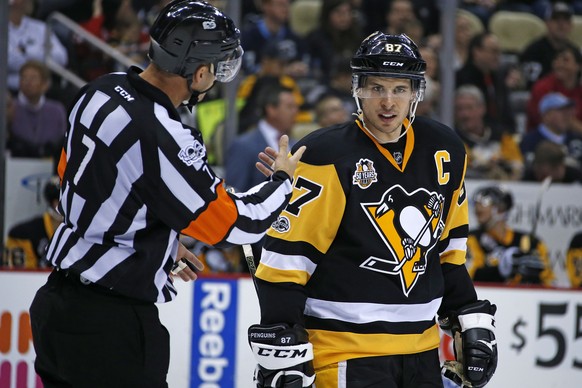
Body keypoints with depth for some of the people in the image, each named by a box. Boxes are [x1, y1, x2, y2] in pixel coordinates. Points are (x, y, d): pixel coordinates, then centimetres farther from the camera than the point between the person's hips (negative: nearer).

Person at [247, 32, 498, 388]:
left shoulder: (446, 152, 7)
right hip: (346, 351, -7)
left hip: (421, 347, 7)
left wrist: (473, 322, 17)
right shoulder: (327, 158, -12)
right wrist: (281, 352, -16)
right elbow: (286, 254, -13)